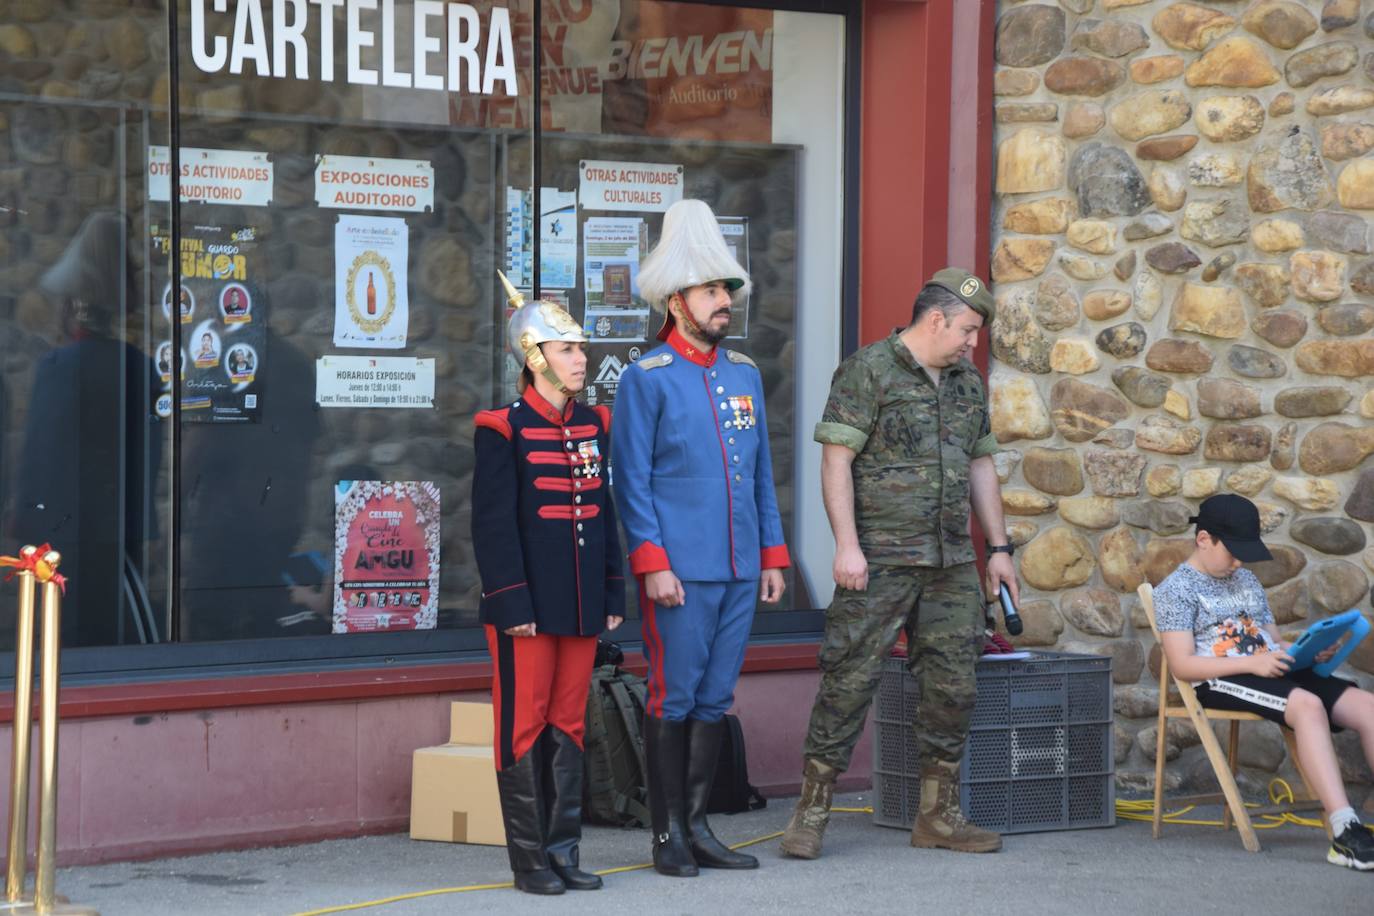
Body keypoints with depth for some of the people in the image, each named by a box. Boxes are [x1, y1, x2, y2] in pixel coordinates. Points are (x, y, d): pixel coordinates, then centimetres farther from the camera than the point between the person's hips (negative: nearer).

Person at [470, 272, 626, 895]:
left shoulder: (594, 425, 11)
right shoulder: (503, 430, -8)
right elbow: (493, 523, -11)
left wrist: (612, 596, 12)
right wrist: (511, 603, -15)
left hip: (580, 606, 6)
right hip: (528, 607, -6)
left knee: (569, 726, 9)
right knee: (525, 725, 0)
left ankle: (564, 850, 15)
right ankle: (529, 859, 5)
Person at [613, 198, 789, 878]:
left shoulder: (744, 374, 13)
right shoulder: (647, 379, -5)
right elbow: (632, 482, -8)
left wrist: (772, 556, 11)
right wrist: (652, 564, -15)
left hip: (740, 568, 6)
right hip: (679, 572, -6)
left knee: (715, 700, 9)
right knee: (675, 700, -2)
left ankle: (697, 827, 16)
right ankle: (668, 838, 5)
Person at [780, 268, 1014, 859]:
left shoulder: (967, 383, 16)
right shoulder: (868, 372, -6)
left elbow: (981, 467, 22)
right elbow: (836, 460, -11)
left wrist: (998, 547, 16)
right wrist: (847, 544, -18)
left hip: (952, 564, 7)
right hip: (879, 562, -7)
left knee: (953, 685, 6)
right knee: (850, 679, -7)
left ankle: (938, 815, 16)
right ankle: (811, 813, -2)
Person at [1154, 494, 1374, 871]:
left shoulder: (1246, 580, 24)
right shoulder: (1177, 589, 1)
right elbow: (1182, 664, -10)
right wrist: (1251, 663, -20)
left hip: (1272, 671, 7)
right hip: (1220, 683, -7)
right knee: (1308, 705, -36)